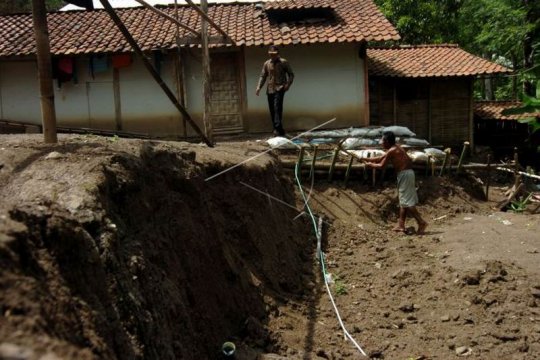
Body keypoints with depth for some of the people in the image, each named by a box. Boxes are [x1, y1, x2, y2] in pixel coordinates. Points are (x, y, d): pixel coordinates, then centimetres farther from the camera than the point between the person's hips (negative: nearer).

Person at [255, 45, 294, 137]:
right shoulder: (267, 63, 12)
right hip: (270, 89, 5)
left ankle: (278, 128, -24)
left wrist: (288, 84, -12)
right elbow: (263, 76, 14)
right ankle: (279, 131, 12)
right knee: (272, 110, 4)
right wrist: (259, 87, 1)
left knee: (277, 107, -20)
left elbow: (291, 74, 4)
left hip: (279, 88, -5)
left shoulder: (283, 62, 2)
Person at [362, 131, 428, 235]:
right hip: (407, 173, 10)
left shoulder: (391, 151, -12)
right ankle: (401, 224, 17)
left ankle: (421, 222, -10)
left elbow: (381, 165, -8)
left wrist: (370, 165, 9)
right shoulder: (395, 148, 17)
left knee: (407, 201, -9)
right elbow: (380, 158, 25)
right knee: (403, 200, 13)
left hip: (404, 174, -10)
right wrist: (365, 159, 28)